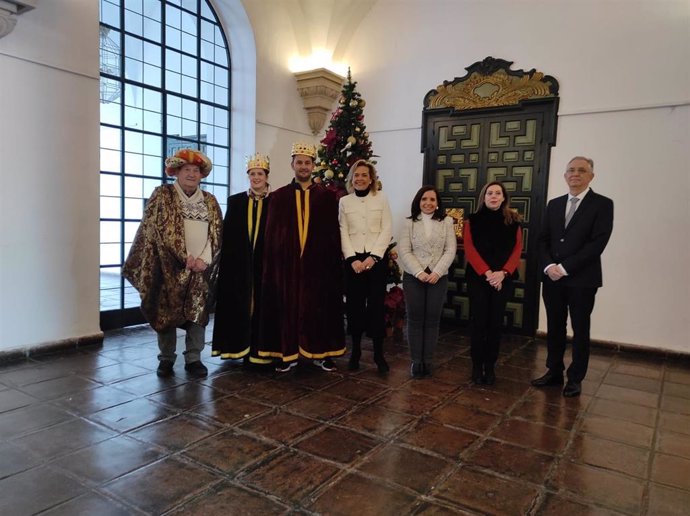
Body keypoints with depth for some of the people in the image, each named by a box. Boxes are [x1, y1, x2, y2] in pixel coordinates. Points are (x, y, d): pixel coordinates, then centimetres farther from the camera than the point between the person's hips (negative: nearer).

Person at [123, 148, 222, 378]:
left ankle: (193, 359, 14)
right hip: (170, 267, -2)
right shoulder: (162, 195, 2)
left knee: (198, 313, 4)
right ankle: (166, 359, 16)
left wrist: (204, 260, -9)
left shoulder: (210, 201, 12)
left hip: (202, 269, 3)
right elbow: (159, 230, -7)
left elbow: (216, 232, 6)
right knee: (166, 312, 3)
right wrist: (185, 258, -13)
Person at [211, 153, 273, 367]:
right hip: (238, 264, 2)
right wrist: (227, 261, -3)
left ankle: (259, 352, 13)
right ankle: (240, 349, 17)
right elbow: (227, 236, 5)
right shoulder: (235, 201, 8)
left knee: (262, 307, 3)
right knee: (239, 307, 6)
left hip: (264, 264, -2)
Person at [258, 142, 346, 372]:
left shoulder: (327, 196, 6)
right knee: (288, 307, 5)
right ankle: (288, 353, 16)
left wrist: (334, 261, -4)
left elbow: (333, 232, 4)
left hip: (319, 261, 0)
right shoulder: (279, 196, 6)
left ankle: (321, 353, 17)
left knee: (319, 307, 6)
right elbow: (271, 233, 4)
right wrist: (272, 262, -3)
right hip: (287, 261, 0)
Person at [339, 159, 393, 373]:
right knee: (354, 305, 4)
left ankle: (379, 353, 8)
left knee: (376, 305, -1)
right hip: (353, 260, 1)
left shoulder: (381, 198, 5)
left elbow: (387, 229, -1)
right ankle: (355, 350, 16)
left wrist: (373, 256, -11)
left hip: (377, 258, -1)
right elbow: (343, 233, 3)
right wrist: (352, 259, -9)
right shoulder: (344, 201, 8)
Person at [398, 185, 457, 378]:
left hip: (438, 277, 1)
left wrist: (437, 273, -13)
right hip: (413, 277, 0)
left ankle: (427, 360, 14)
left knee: (432, 320, 4)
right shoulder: (409, 223, 4)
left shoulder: (446, 222, 5)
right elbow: (404, 251, -4)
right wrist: (419, 273, -14)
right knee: (415, 319, 2)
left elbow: (450, 250, -1)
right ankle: (416, 360, 12)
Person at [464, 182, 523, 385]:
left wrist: (502, 273, -14)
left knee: (496, 322, 4)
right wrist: (486, 273, -16)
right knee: (478, 321, 0)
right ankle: (477, 366, 11)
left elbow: (517, 250, 1)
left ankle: (490, 366, 15)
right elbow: (470, 249, -5)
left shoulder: (513, 222, 7)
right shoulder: (473, 220, 3)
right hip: (477, 277, -1)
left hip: (503, 279, 1)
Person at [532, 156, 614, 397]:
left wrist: (565, 268, -17)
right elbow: (543, 239, 9)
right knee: (554, 328, 12)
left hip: (582, 279, -4)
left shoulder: (602, 204, -3)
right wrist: (549, 266, -9)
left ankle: (575, 379, 20)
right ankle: (554, 372, 25)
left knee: (580, 330, 7)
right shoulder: (554, 204, 12)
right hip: (552, 278, 4)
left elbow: (597, 243, -13)